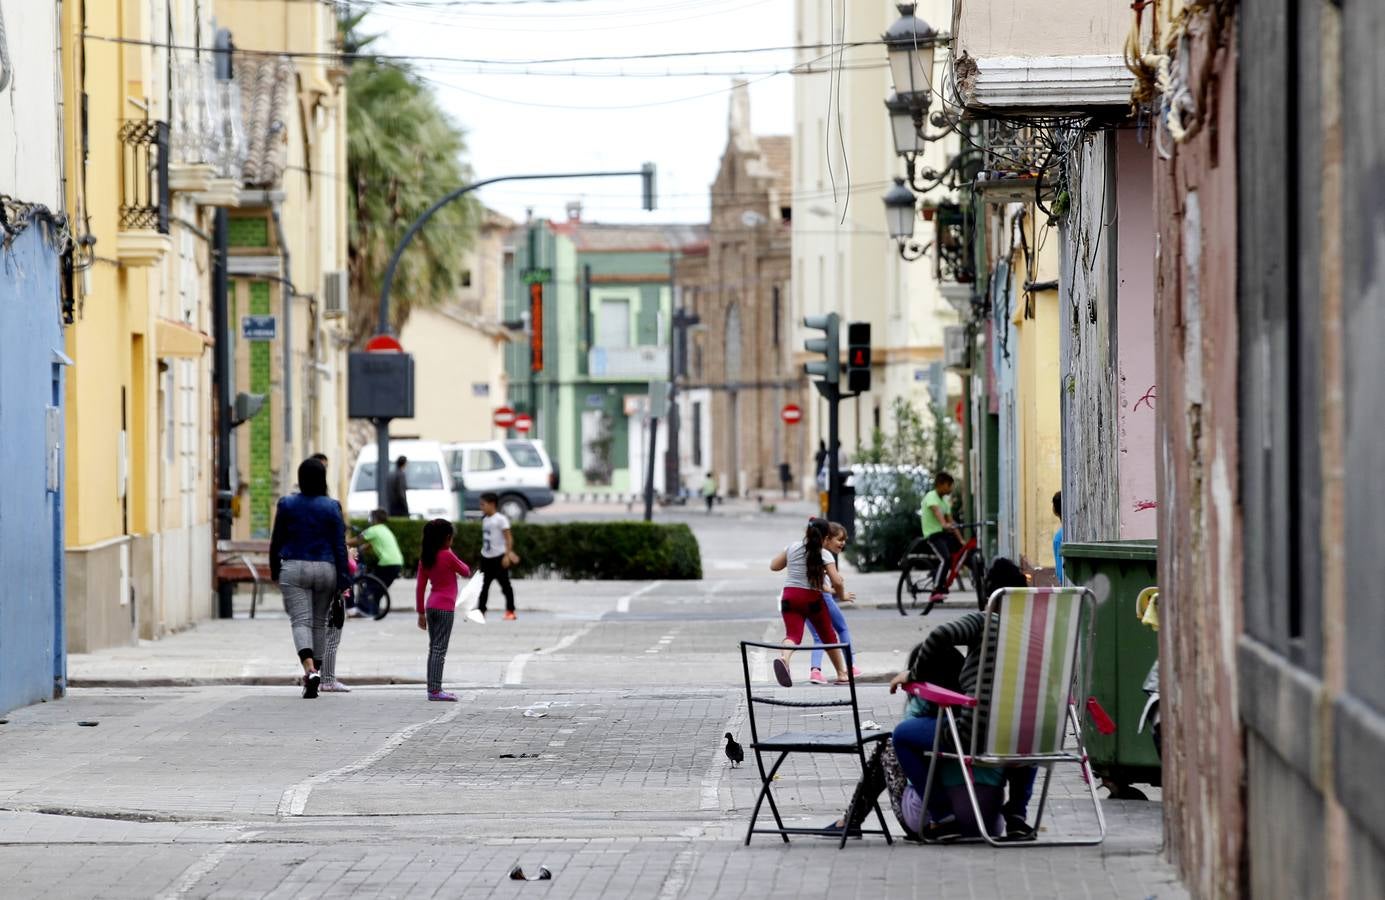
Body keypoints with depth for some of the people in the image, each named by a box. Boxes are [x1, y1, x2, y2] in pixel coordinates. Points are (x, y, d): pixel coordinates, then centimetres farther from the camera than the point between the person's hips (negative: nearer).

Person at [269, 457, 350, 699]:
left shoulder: (287, 505, -1)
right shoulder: (331, 507, -1)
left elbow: (276, 541, 4)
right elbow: (340, 546, -2)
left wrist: (274, 571, 16)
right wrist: (344, 580, 1)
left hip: (294, 570, -1)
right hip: (325, 570, 1)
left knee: (301, 621, -8)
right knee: (319, 622, 14)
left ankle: (310, 670, -30)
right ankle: (315, 673, 17)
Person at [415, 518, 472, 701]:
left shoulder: (425, 558, 6)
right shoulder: (448, 556, -12)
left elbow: (420, 587, 8)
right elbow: (466, 573, 2)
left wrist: (421, 612, 14)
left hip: (431, 607, 7)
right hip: (445, 608, -7)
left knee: (433, 649, 11)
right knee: (440, 649, -8)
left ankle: (433, 688, 13)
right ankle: (435, 690, -12)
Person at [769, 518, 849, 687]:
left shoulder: (793, 547, 7)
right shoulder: (824, 555, -5)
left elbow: (774, 566, 16)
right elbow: (837, 582, -13)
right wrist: (841, 594, 7)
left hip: (790, 596, 2)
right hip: (813, 598, -2)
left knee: (793, 634, -11)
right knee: (828, 636, 17)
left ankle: (783, 658, -46)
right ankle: (842, 674, 29)